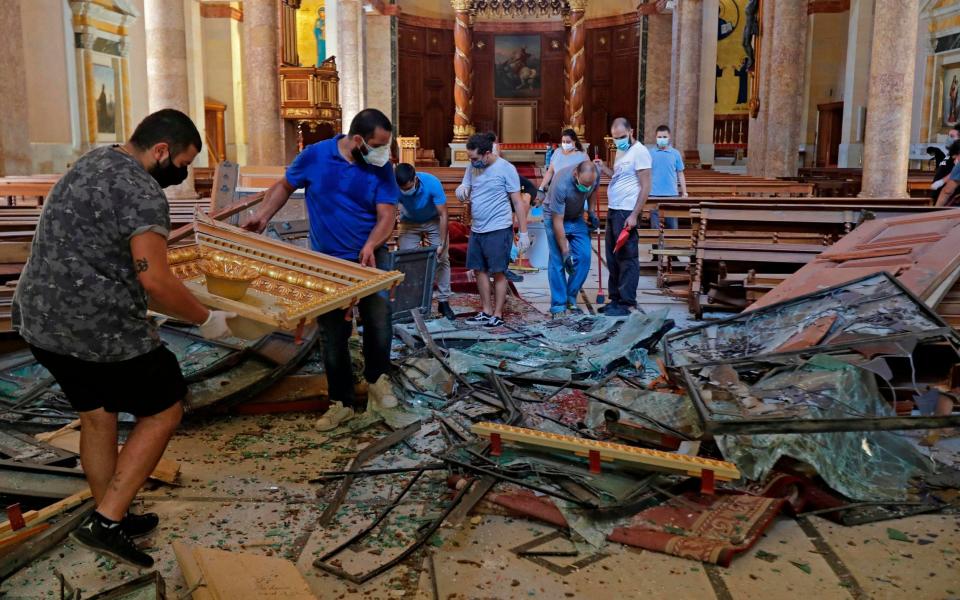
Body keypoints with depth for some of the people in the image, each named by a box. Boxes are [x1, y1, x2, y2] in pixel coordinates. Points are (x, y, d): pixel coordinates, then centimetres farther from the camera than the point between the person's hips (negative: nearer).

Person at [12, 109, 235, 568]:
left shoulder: (92, 162, 14)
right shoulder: (141, 192, -17)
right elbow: (155, 280, -25)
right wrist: (206, 320, -11)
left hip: (39, 319, 10)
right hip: (99, 331, -9)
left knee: (96, 415, 21)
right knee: (164, 410, 7)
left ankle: (111, 523, 33)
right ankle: (107, 521, 6)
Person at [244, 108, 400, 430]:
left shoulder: (382, 168, -8)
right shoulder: (315, 155, -8)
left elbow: (386, 215, -12)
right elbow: (285, 186, 7)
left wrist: (371, 245, -30)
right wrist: (262, 217, -4)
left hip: (370, 258, 0)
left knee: (379, 324, -6)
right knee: (332, 334, 5)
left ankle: (375, 378, 24)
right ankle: (342, 401, 18)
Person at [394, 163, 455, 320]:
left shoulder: (432, 183, -34)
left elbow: (443, 215, -28)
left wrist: (442, 244, -29)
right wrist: (395, 238, -28)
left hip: (434, 221, -1)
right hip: (409, 223, 1)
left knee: (442, 259, -5)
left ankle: (443, 302, 4)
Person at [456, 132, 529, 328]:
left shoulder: (506, 169, -11)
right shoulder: (473, 167, 7)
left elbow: (518, 203, -8)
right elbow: (464, 191, 11)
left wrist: (523, 233, -11)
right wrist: (461, 190, -16)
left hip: (499, 230, -6)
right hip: (477, 229, 7)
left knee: (498, 273, 0)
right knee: (480, 270, 10)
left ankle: (497, 315, 8)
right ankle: (486, 312, 21)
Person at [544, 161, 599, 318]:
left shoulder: (595, 176, -20)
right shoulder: (561, 184, -35)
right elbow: (557, 222, -29)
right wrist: (565, 252, -26)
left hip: (576, 218, 5)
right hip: (555, 217, -5)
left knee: (584, 257, -6)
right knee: (557, 261, -11)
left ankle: (570, 299, 7)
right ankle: (558, 306, -5)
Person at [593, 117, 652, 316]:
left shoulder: (639, 152, -11)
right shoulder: (620, 151, 17)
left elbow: (645, 187, -15)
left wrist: (634, 215, -19)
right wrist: (604, 170, 7)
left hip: (626, 212, -9)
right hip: (613, 210, 9)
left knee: (627, 258, -5)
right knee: (613, 258, 13)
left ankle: (626, 303, 0)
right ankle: (615, 299, 21)